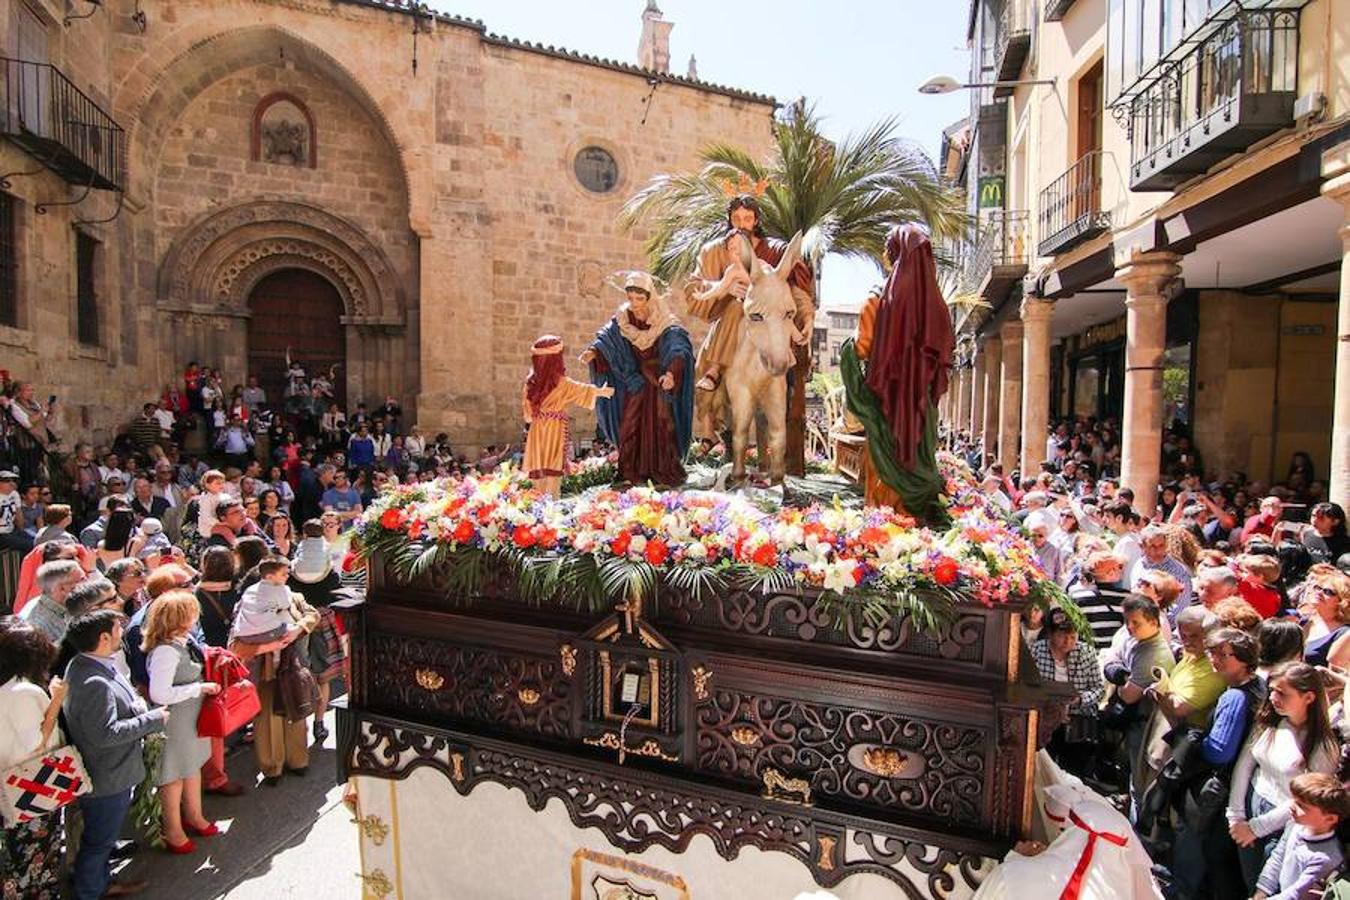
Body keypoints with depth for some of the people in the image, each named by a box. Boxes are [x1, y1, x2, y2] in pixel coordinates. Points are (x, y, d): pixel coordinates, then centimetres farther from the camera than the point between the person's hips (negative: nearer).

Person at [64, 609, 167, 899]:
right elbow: (105, 734, -31)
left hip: (111, 772, 10)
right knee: (98, 842, 11)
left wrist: (135, 705, -3)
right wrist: (153, 719, -22)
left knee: (101, 838, 27)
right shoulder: (94, 683, -32)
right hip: (106, 779, -10)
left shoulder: (87, 666, 1)